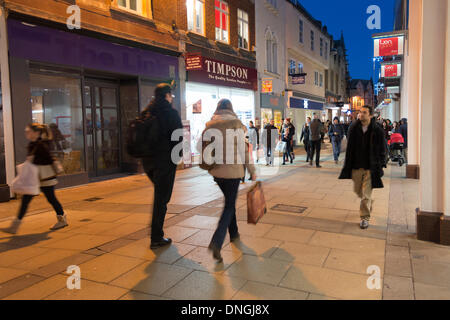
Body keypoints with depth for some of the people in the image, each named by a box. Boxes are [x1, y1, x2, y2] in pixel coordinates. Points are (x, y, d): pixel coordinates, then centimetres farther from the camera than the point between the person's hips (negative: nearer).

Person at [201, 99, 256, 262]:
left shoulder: (210, 125, 4)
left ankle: (234, 233, 35)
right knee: (229, 205, 1)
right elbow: (243, 150, -9)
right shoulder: (235, 124, -10)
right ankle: (216, 242, -13)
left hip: (216, 170, 5)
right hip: (232, 170, -5)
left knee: (229, 200, 23)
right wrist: (252, 170, 0)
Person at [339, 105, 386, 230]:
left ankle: (365, 218, 10)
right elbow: (349, 148, 5)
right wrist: (348, 166, 4)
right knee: (357, 190, 15)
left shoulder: (378, 131, -7)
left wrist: (381, 166, -5)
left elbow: (382, 150, 0)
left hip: (370, 167, -4)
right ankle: (369, 203, 45)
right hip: (356, 166, 4)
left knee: (366, 194, -2)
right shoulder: (354, 128, 0)